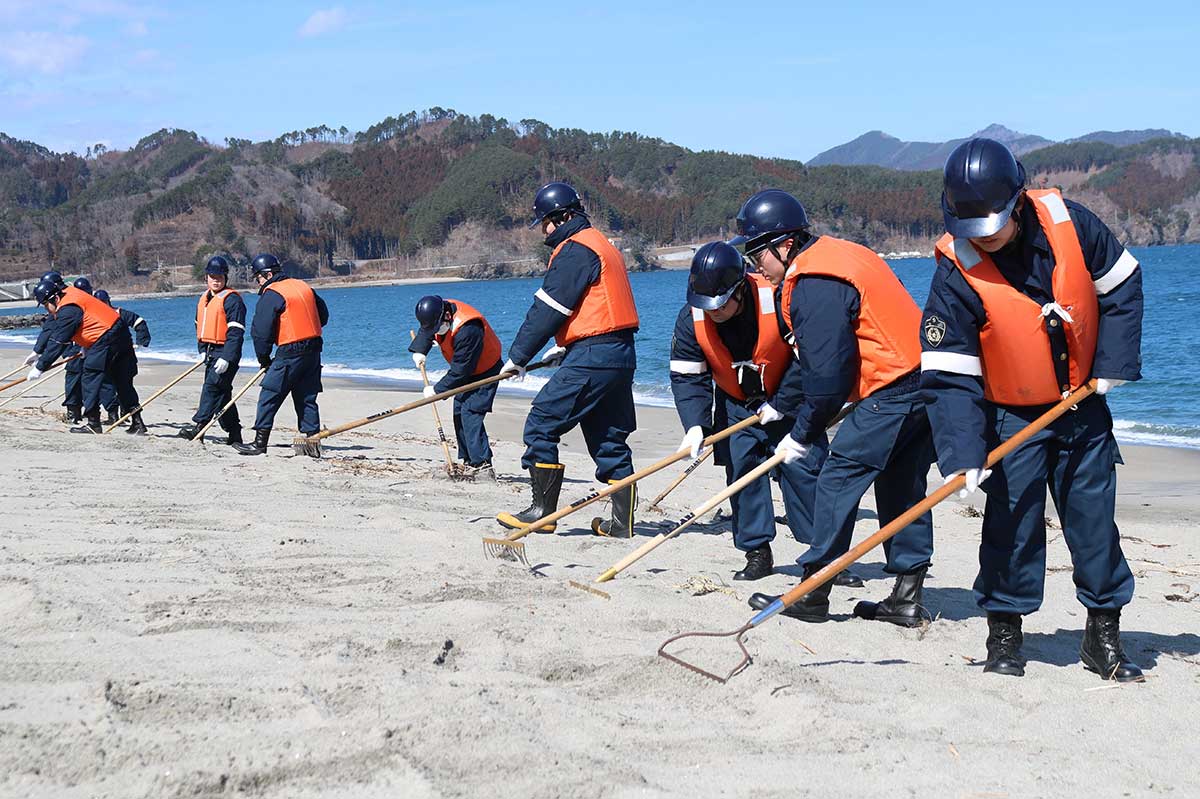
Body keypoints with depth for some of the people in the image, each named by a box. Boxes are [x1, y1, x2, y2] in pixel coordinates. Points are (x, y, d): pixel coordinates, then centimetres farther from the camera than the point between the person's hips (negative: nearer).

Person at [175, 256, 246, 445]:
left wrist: (226, 358, -24)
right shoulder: (203, 299, 16)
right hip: (211, 353, 9)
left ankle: (198, 425, -23)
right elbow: (200, 327, 26)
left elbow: (236, 332, -18)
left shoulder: (232, 300, -12)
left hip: (226, 352, -9)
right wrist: (202, 351, 15)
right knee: (222, 393, 11)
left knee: (212, 387, -18)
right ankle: (234, 433, 17)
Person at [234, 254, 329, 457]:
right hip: (314, 349, 8)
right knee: (307, 398, 11)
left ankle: (260, 441, -1)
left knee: (269, 396, -1)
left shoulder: (271, 295, -8)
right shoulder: (303, 286, 14)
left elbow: (261, 331, -9)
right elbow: (323, 316, 21)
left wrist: (263, 359, 2)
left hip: (290, 352, -8)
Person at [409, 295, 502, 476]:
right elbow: (426, 331, 15)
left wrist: (437, 389, -22)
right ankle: (469, 461, 17)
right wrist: (419, 351, -2)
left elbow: (460, 371, -31)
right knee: (459, 413, 10)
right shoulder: (437, 314, -11)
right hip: (466, 372, 10)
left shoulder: (467, 331, -37)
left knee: (470, 414, -20)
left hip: (484, 372, -10)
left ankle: (483, 465, -23)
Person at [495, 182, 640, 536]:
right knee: (609, 439, 12)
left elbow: (547, 310, -11)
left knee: (541, 425, -4)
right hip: (620, 355, 10)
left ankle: (542, 512, -3)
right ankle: (622, 522, 11)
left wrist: (518, 356, -4)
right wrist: (564, 347, 24)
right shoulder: (602, 245, 20)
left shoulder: (574, 250, -11)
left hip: (591, 358, -10)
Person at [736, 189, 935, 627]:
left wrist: (804, 434, -6)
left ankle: (812, 593, 0)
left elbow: (827, 372, -17)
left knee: (838, 478, -4)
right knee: (902, 489, 14)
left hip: (891, 390, -10)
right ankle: (907, 598, 17)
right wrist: (780, 404, 26)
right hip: (924, 380, 10)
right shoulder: (832, 258, 17)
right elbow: (814, 357, 25)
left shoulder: (816, 286, -16)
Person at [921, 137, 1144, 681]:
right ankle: (1004, 634, 11)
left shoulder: (1066, 222, -14)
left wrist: (1112, 364, -5)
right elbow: (948, 373, -21)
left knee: (1094, 518, 6)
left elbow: (1121, 286, 2)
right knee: (1011, 524, -4)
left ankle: (1104, 635, 18)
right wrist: (963, 453, -29)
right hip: (1012, 416, -2)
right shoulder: (957, 271, -21)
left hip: (1083, 406, 2)